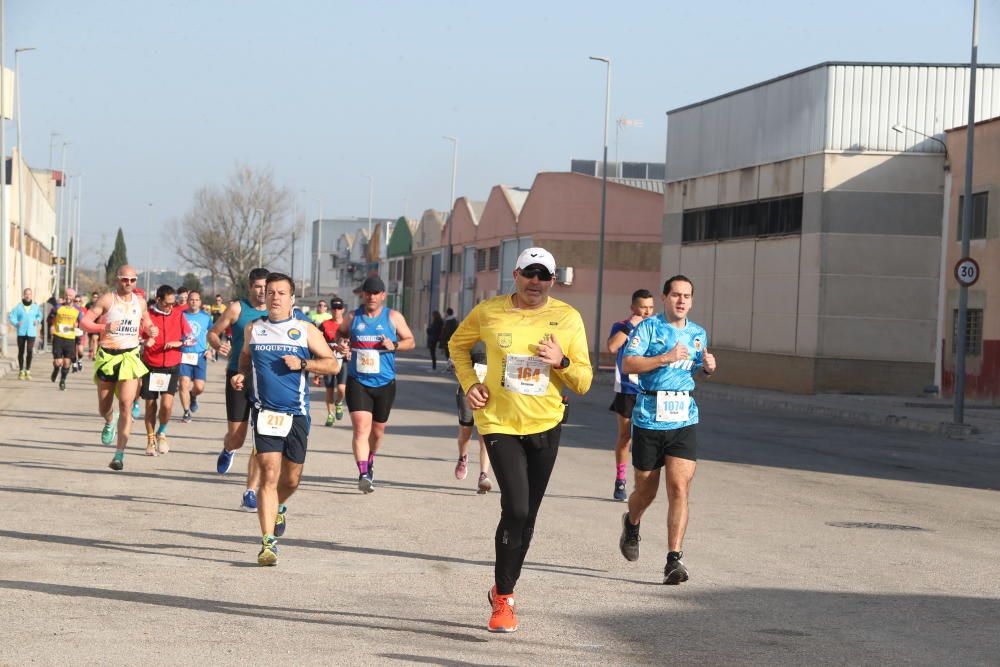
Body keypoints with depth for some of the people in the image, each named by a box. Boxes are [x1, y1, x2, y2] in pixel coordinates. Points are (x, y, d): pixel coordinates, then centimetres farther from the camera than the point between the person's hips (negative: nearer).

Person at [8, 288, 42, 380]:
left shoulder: (35, 307, 5)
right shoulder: (18, 307, 0)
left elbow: (39, 315, 21)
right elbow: (11, 316, 1)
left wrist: (37, 321, 2)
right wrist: (16, 324, -14)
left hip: (31, 332, 0)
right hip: (21, 332, 0)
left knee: (29, 351, -8)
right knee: (21, 352, 6)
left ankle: (28, 370, 4)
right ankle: (21, 371, 16)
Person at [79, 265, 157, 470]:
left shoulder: (140, 303, 7)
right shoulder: (107, 299, -5)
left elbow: (146, 323, 24)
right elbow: (83, 322, -8)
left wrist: (151, 330, 0)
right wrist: (104, 327, -25)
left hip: (130, 357, 1)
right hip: (107, 356, -1)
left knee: (126, 405, -12)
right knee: (104, 407, 9)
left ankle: (120, 454, -11)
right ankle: (109, 422, 48)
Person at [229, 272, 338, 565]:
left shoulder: (306, 331, 3)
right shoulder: (253, 329, 8)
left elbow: (333, 364, 4)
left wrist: (302, 364, -11)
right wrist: (241, 374, 5)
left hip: (296, 414, 1)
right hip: (265, 412, -1)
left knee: (291, 478, 10)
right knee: (269, 475, -13)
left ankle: (279, 507, 46)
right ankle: (268, 543, -14)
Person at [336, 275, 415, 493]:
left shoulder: (393, 317, 1)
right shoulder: (353, 318, 3)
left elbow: (410, 341, 6)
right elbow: (340, 334, 21)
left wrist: (394, 346, -14)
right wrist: (341, 345, -2)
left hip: (384, 383, 1)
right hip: (357, 382, -1)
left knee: (377, 430, 16)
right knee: (361, 427, -18)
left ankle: (370, 462, 43)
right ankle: (363, 474, -24)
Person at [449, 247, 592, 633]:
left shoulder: (567, 319, -3)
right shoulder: (489, 312, -5)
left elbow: (583, 383, 0)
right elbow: (458, 344, 15)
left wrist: (562, 361, -20)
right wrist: (469, 384, 1)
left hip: (545, 426, 3)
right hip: (500, 423, -3)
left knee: (527, 515, 10)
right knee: (516, 509, -16)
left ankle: (504, 590, 30)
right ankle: (502, 599, -1)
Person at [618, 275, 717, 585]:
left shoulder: (698, 334, 14)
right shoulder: (648, 327, -2)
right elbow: (627, 364, -12)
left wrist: (707, 367, 7)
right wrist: (665, 358, -20)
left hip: (684, 420, 3)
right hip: (649, 418, -3)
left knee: (679, 487, -12)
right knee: (645, 490, 9)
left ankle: (674, 559, -13)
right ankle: (631, 524, 44)